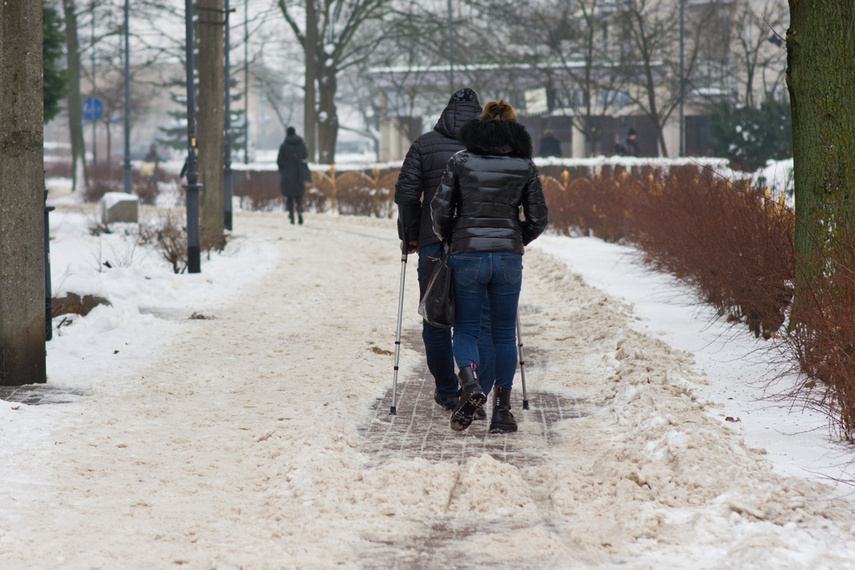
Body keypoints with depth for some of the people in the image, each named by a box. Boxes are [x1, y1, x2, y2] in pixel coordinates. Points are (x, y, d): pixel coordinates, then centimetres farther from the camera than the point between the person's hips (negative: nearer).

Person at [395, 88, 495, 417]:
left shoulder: (424, 145, 4)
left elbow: (406, 194, -1)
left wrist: (409, 236, 10)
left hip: (435, 244, 0)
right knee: (481, 321, 4)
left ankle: (447, 392, 20)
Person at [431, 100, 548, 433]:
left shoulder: (461, 161, 1)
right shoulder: (525, 165, 3)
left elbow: (440, 209, -1)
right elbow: (538, 218, 4)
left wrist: (450, 240, 17)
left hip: (467, 256, -1)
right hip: (508, 257, 1)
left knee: (465, 329, 10)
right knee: (504, 334, 11)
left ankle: (469, 383, -18)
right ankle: (501, 410, 7)